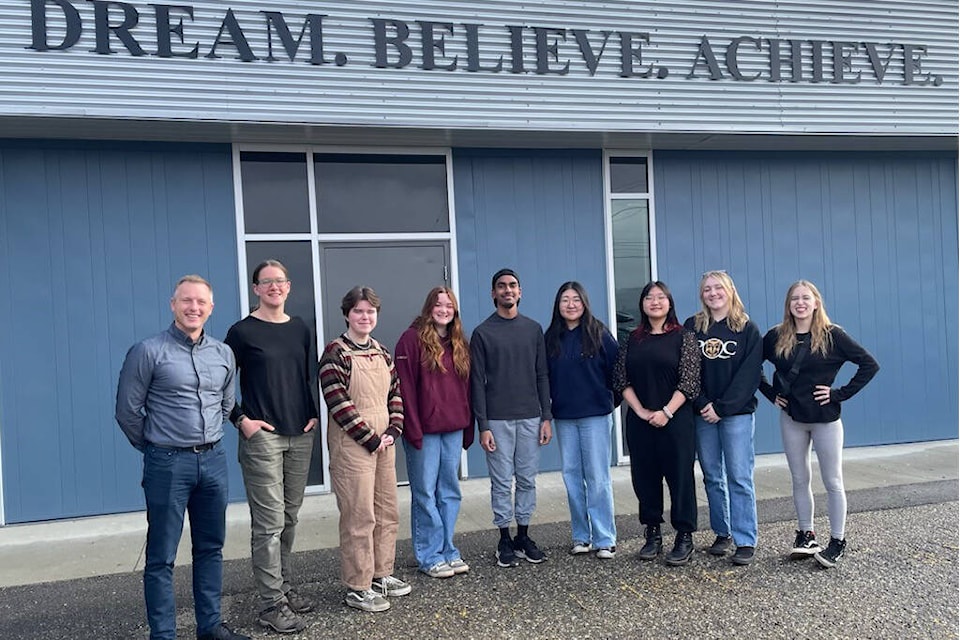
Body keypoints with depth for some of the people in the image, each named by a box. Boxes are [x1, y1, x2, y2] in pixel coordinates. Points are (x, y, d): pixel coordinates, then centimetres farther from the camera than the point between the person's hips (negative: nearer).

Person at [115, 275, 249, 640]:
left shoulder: (223, 353, 7)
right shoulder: (148, 352, -8)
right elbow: (128, 411, -3)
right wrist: (154, 447, 6)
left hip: (213, 460, 5)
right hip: (167, 464, -5)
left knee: (211, 548, 14)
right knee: (162, 557, 3)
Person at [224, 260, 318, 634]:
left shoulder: (301, 330, 11)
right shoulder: (242, 332, -3)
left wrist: (314, 414, 6)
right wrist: (241, 419, -9)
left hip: (300, 436, 5)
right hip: (262, 436, -5)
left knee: (289, 518, 13)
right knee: (269, 522, -4)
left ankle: (285, 588, 27)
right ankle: (272, 605, 5)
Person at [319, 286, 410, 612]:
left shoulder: (381, 352, 11)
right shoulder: (335, 353, -10)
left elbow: (395, 395, 12)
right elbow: (338, 403, -16)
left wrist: (393, 432, -2)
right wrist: (370, 439, -14)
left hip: (384, 442, 7)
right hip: (352, 445, -7)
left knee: (387, 511, 14)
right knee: (359, 516, -2)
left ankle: (381, 574, 29)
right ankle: (357, 588, 10)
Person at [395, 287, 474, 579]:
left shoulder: (460, 343, 13)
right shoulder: (412, 339, -6)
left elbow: (466, 388, 15)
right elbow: (405, 388, -10)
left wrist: (468, 428, 10)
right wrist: (412, 429, -15)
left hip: (454, 430, 6)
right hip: (424, 431, -6)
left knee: (450, 492, 11)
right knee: (425, 494, 2)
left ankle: (448, 551, 22)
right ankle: (430, 556, 13)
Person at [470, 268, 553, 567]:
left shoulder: (533, 329, 9)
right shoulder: (482, 333, 0)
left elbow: (542, 376, 9)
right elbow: (477, 382, -3)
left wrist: (546, 417, 3)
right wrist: (483, 426, -8)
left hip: (530, 418, 3)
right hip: (498, 419, -3)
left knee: (527, 480, 8)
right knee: (502, 482, 3)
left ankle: (524, 536, 20)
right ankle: (505, 540, 14)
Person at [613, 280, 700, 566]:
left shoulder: (683, 337, 0)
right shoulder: (632, 340, 9)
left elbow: (689, 380, -8)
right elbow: (621, 380, 4)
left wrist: (667, 412, -15)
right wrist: (641, 411, -8)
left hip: (675, 419, -3)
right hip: (640, 420, 4)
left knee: (680, 476, 0)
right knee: (645, 476, 8)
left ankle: (684, 537, 11)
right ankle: (652, 534, 21)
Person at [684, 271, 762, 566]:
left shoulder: (747, 329, 1)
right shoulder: (692, 327, 6)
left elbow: (749, 374, -6)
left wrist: (721, 407, -12)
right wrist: (702, 404, -10)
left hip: (737, 413, -3)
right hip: (702, 414, 3)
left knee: (739, 477, -3)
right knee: (712, 477, 9)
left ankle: (746, 541, 3)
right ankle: (722, 533, 22)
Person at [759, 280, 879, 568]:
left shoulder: (832, 335, -9)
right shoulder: (776, 337, -1)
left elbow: (870, 364, -10)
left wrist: (840, 394, -13)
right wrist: (770, 393, 1)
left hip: (825, 418, -3)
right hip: (791, 418, 3)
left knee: (833, 482, 4)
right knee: (799, 480, 11)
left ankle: (838, 541, 14)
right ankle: (806, 536, 22)